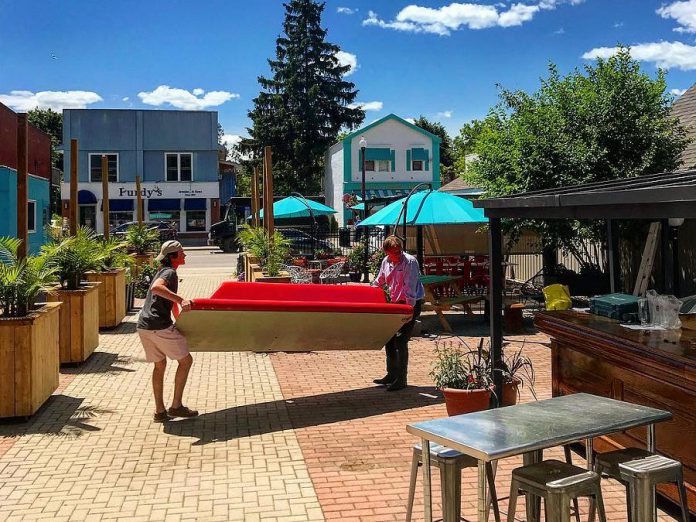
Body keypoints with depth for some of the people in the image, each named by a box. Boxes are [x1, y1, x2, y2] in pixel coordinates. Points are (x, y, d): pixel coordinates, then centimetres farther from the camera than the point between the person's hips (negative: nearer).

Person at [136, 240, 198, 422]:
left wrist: (183, 303, 41)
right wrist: (180, 299, -34)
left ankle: (160, 411, 20)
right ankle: (176, 406, 5)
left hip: (143, 326, 10)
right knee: (186, 360, 2)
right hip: (159, 326, -9)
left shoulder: (163, 271, 22)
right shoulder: (170, 272, -8)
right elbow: (156, 288, -29)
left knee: (160, 365, 18)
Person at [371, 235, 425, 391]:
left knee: (400, 342, -10)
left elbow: (410, 288, -24)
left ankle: (401, 380, 0)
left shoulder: (410, 262, -17)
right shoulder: (386, 262, 5)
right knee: (389, 339, 12)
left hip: (411, 304, -8)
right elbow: (379, 283, 20)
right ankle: (392, 375, 25)